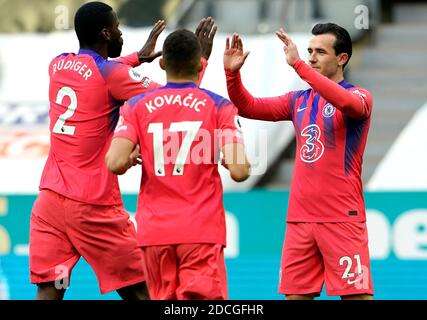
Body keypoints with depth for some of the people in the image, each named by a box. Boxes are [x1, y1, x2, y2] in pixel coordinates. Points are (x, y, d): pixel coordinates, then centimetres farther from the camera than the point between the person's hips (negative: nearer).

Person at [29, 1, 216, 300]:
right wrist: (201, 59, 6)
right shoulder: (112, 74, -10)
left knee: (48, 290, 0)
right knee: (137, 291, 5)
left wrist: (138, 57, 42)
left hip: (50, 197, 6)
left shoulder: (58, 65, 10)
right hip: (93, 206, -6)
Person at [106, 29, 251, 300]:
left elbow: (116, 164, -9)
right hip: (202, 231, -3)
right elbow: (239, 171, -10)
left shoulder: (136, 106, 3)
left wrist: (133, 157, 13)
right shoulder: (219, 106, -2)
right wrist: (231, 160, 13)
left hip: (154, 230, 3)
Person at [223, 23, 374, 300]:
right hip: (300, 218, 6)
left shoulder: (359, 96, -4)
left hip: (343, 218, -6)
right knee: (295, 294, 5)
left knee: (356, 294, -9)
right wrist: (233, 73, -5)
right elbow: (249, 107, 14)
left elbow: (348, 102, -27)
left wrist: (298, 64, -30)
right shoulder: (299, 100, 14)